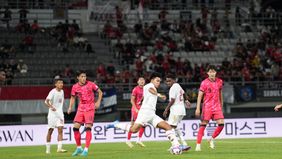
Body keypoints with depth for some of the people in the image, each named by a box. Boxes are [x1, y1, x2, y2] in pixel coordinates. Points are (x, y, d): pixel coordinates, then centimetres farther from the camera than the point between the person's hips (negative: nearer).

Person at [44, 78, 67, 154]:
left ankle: (59, 148, -16)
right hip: (52, 113, -5)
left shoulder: (62, 91, 8)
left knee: (60, 129, -9)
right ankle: (48, 149, 14)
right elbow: (46, 101, -24)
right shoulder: (53, 92, -12)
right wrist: (51, 107, -40)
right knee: (50, 130, 3)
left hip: (60, 113, 5)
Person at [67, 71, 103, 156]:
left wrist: (98, 102, -5)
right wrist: (70, 107, 2)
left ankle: (86, 149, -10)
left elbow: (100, 92, 5)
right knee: (75, 127, -3)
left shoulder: (90, 84, -6)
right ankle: (79, 148, 13)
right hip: (81, 108, 4)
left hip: (90, 108, -4)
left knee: (88, 128, -13)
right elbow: (73, 97, 15)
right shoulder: (75, 87, 1)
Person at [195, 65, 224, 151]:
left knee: (221, 124, -7)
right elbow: (200, 96, -7)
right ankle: (198, 144, -2)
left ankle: (212, 139, 14)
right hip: (207, 106, -4)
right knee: (203, 125, -6)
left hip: (217, 106, 4)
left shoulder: (219, 82, 6)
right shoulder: (204, 83, -7)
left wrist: (221, 106, 21)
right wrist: (198, 108, -13)